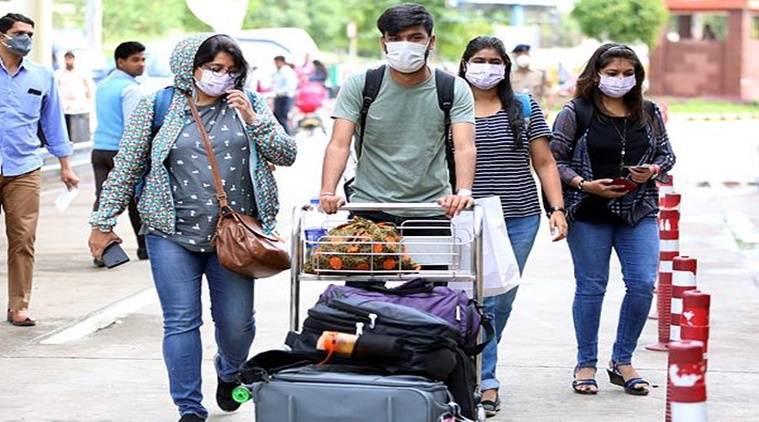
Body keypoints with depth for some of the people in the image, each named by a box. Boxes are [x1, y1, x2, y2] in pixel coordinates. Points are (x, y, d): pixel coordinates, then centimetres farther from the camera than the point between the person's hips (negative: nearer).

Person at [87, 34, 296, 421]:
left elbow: (286, 155, 4)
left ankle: (229, 374, 38)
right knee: (181, 322, -2)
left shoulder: (248, 104, 7)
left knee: (237, 322, 6)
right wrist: (103, 222, 3)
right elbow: (127, 168, 4)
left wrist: (253, 120, -10)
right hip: (174, 235, -1)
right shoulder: (158, 107, 1)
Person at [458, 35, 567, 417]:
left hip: (519, 219, 2)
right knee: (479, 300, -6)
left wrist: (557, 208, -1)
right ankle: (485, 381, 1)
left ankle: (477, 367, 20)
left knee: (502, 301, 5)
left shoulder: (524, 109, 9)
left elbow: (544, 163, 9)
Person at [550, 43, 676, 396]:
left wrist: (654, 171, -6)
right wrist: (584, 185, -16)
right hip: (589, 213, -3)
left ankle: (622, 361, 12)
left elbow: (666, 154, 16)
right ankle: (586, 364, 16)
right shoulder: (575, 113, -3)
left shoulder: (649, 113, 8)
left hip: (639, 212, 3)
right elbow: (554, 159, -4)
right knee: (591, 287, 3)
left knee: (643, 284, -4)